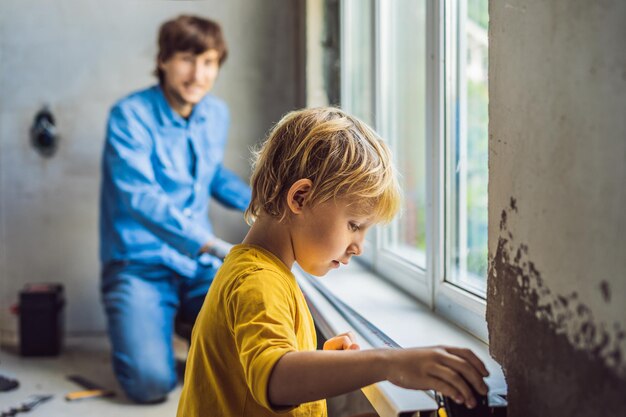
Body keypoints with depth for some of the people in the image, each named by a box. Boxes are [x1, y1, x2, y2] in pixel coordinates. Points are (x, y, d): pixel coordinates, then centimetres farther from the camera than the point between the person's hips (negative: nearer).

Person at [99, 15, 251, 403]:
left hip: (200, 264, 5)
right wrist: (214, 246, -37)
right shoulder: (130, 116, -13)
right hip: (141, 265, -5)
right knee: (152, 382, -24)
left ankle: (195, 327, 17)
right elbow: (140, 196, -26)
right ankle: (134, 334, 12)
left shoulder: (217, 114, 8)